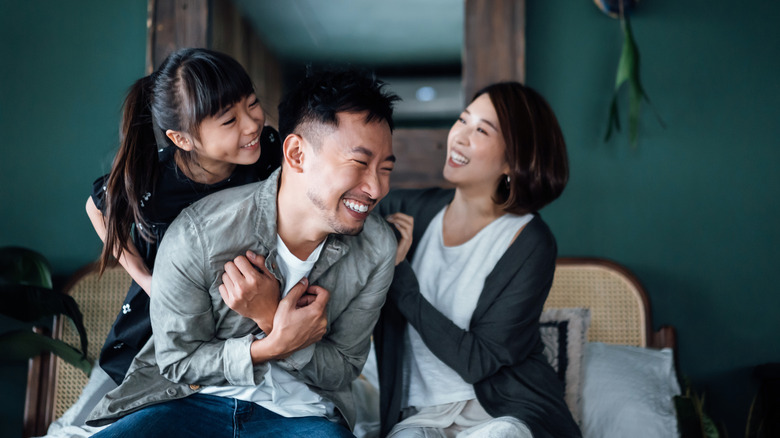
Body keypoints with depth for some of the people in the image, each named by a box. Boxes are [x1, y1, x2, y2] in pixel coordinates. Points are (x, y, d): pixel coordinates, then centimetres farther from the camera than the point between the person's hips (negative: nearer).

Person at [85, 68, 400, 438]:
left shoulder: (378, 248, -9)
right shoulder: (197, 234, -17)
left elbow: (342, 372, -1)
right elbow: (177, 362, -6)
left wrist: (271, 320, -21)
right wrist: (276, 344, -23)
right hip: (195, 398, 0)